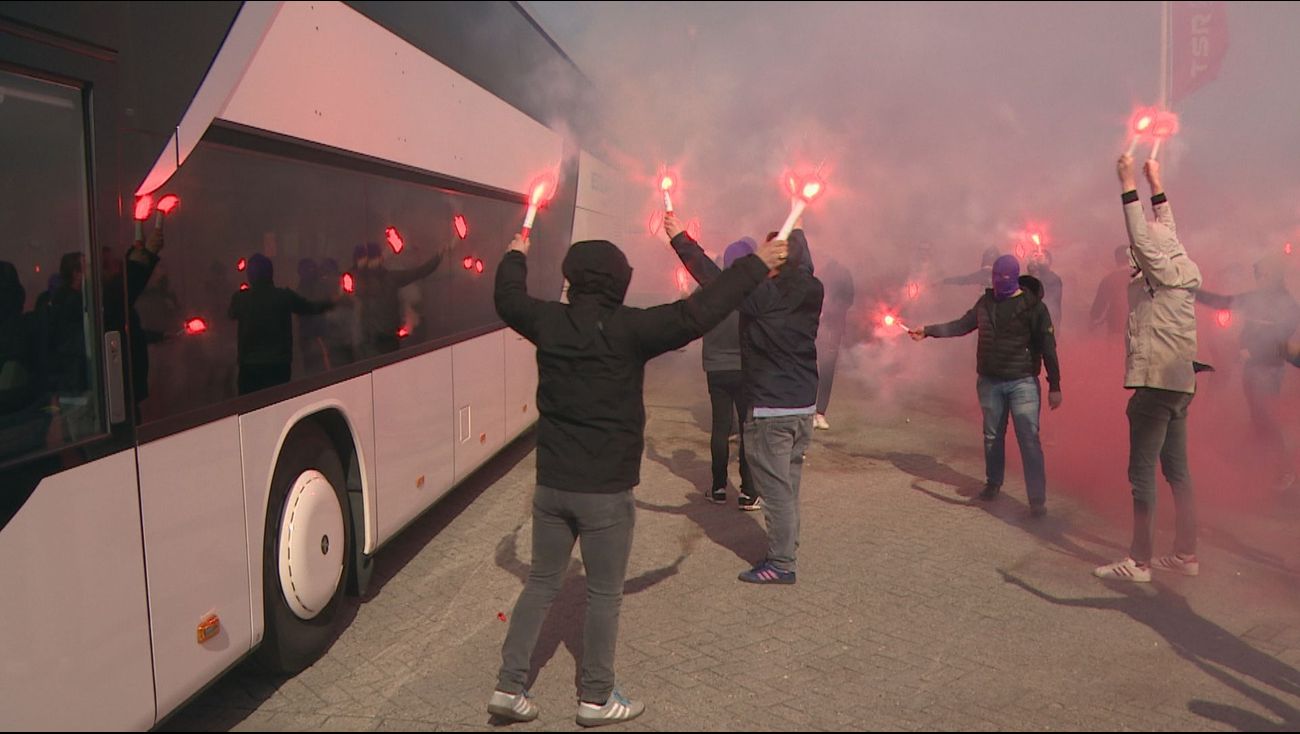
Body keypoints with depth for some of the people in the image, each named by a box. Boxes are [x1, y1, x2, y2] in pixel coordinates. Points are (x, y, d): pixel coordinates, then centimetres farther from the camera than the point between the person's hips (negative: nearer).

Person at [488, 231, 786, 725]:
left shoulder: (549, 322, -1)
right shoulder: (628, 329, -17)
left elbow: (507, 298, 19)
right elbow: (698, 313, -20)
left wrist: (515, 256, 38)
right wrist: (755, 266, -12)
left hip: (551, 485, 5)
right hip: (606, 492, -5)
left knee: (541, 584, 18)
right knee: (604, 593, 10)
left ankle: (509, 686, 21)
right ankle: (596, 699, 22)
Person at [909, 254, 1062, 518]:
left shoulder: (1033, 306, -8)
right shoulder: (987, 302, 6)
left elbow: (1048, 347, -7)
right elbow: (961, 325, 18)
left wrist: (1054, 386, -8)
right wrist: (928, 330, 12)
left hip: (1023, 382, -4)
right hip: (989, 382, 5)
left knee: (1029, 440, -8)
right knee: (992, 436, 15)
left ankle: (1037, 499, -5)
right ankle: (993, 483, 33)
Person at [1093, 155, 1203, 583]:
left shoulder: (1161, 277, -10)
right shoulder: (1185, 274, 11)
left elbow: (1143, 238, -18)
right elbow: (1167, 233, 23)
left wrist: (1129, 186, -12)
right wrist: (1156, 186, 29)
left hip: (1154, 384, -9)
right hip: (1179, 384, 9)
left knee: (1142, 473, -5)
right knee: (1177, 471, 13)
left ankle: (1138, 561, -1)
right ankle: (1185, 556, 20)